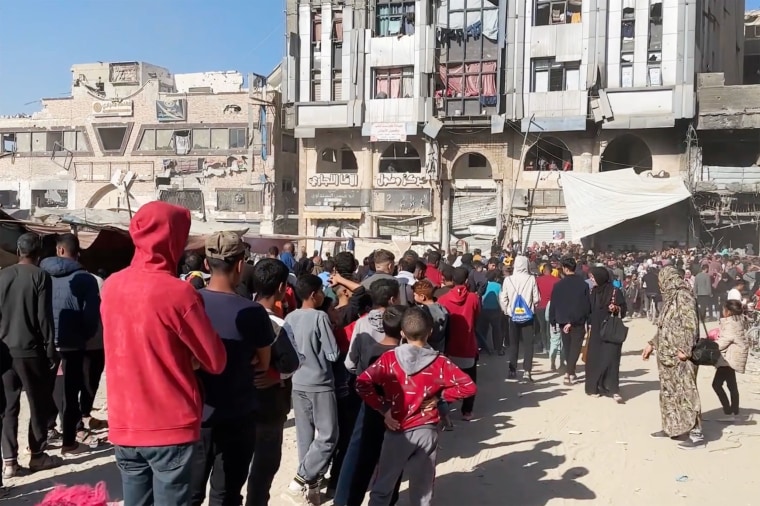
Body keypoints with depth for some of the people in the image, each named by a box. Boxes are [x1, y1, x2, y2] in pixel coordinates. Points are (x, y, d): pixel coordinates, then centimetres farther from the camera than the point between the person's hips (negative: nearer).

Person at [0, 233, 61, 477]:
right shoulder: (40, 276, -8)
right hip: (30, 350, -4)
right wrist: (50, 350, -5)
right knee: (39, 404, 7)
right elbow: (44, 318, -10)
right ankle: (37, 455, 12)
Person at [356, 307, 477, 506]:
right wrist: (440, 396, -2)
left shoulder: (389, 358, -8)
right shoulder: (439, 363, -7)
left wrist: (383, 408, -8)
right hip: (426, 432, 1)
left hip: (397, 431, 0)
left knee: (382, 488, 16)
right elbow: (469, 386, -11)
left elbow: (362, 383, -16)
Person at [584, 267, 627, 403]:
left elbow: (623, 308, -4)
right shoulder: (593, 291, 8)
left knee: (610, 358, -12)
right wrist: (590, 326, 15)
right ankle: (596, 387, 15)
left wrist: (616, 308, -24)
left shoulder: (615, 291, -9)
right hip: (596, 330, 6)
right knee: (594, 358, 5)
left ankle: (614, 390, -11)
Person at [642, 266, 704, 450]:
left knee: (685, 391, -8)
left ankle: (696, 434, -5)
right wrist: (652, 344, 23)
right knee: (669, 391, 14)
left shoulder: (683, 295, -14)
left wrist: (684, 349, -23)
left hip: (679, 354, -10)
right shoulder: (670, 297, 14)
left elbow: (690, 323, -20)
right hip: (667, 353, 10)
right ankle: (671, 427, 23)